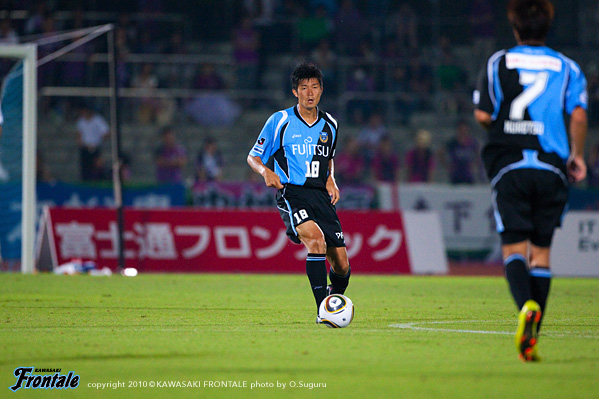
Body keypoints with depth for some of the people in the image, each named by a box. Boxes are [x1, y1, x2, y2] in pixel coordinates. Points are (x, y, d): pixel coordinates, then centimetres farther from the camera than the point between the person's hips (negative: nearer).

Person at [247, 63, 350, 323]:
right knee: (316, 238, -32)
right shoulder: (280, 121, 1)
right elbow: (253, 157, 7)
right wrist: (266, 172, -15)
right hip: (291, 194, -4)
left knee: (341, 265, -4)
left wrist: (331, 180, 10)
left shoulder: (329, 125, 13)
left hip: (321, 196, 4)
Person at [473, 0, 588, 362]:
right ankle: (533, 334, 4)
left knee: (514, 247, -2)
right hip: (552, 167, 1)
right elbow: (578, 115, -5)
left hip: (510, 165, -1)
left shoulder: (498, 63, 6)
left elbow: (482, 115, 0)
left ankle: (527, 305, -32)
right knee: (541, 250, 8)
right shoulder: (567, 67, 7)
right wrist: (577, 155, 8)